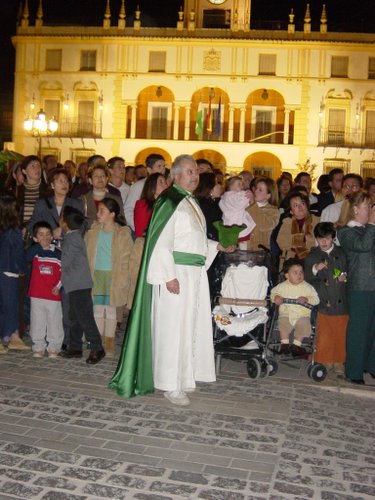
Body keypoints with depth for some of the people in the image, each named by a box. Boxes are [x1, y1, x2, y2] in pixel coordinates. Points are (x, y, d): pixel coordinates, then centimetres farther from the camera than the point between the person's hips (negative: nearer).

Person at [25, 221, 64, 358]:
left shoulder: (58, 254, 3)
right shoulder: (34, 252, 3)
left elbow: (64, 273, 4)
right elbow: (27, 257, -22)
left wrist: (59, 286, -10)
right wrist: (39, 244, -29)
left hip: (54, 295, 0)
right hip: (37, 295, 1)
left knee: (55, 323, 5)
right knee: (37, 323, 8)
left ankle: (53, 348, 17)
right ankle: (38, 347, 20)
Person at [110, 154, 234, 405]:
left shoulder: (192, 202, 16)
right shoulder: (170, 202, -12)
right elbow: (161, 244, -18)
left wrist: (217, 246, 17)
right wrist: (169, 276, -23)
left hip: (195, 273, 9)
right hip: (176, 274, -9)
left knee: (191, 326, 15)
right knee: (173, 328, -2)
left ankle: (185, 375, 29)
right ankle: (171, 385, 8)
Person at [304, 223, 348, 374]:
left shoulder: (341, 253, 6)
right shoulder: (312, 256, 6)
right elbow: (306, 278, 1)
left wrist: (345, 277, -7)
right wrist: (315, 269, -15)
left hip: (341, 301, 1)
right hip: (323, 302, -1)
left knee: (341, 333, 6)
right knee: (324, 334, 0)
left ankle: (339, 362, 20)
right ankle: (325, 361, 14)